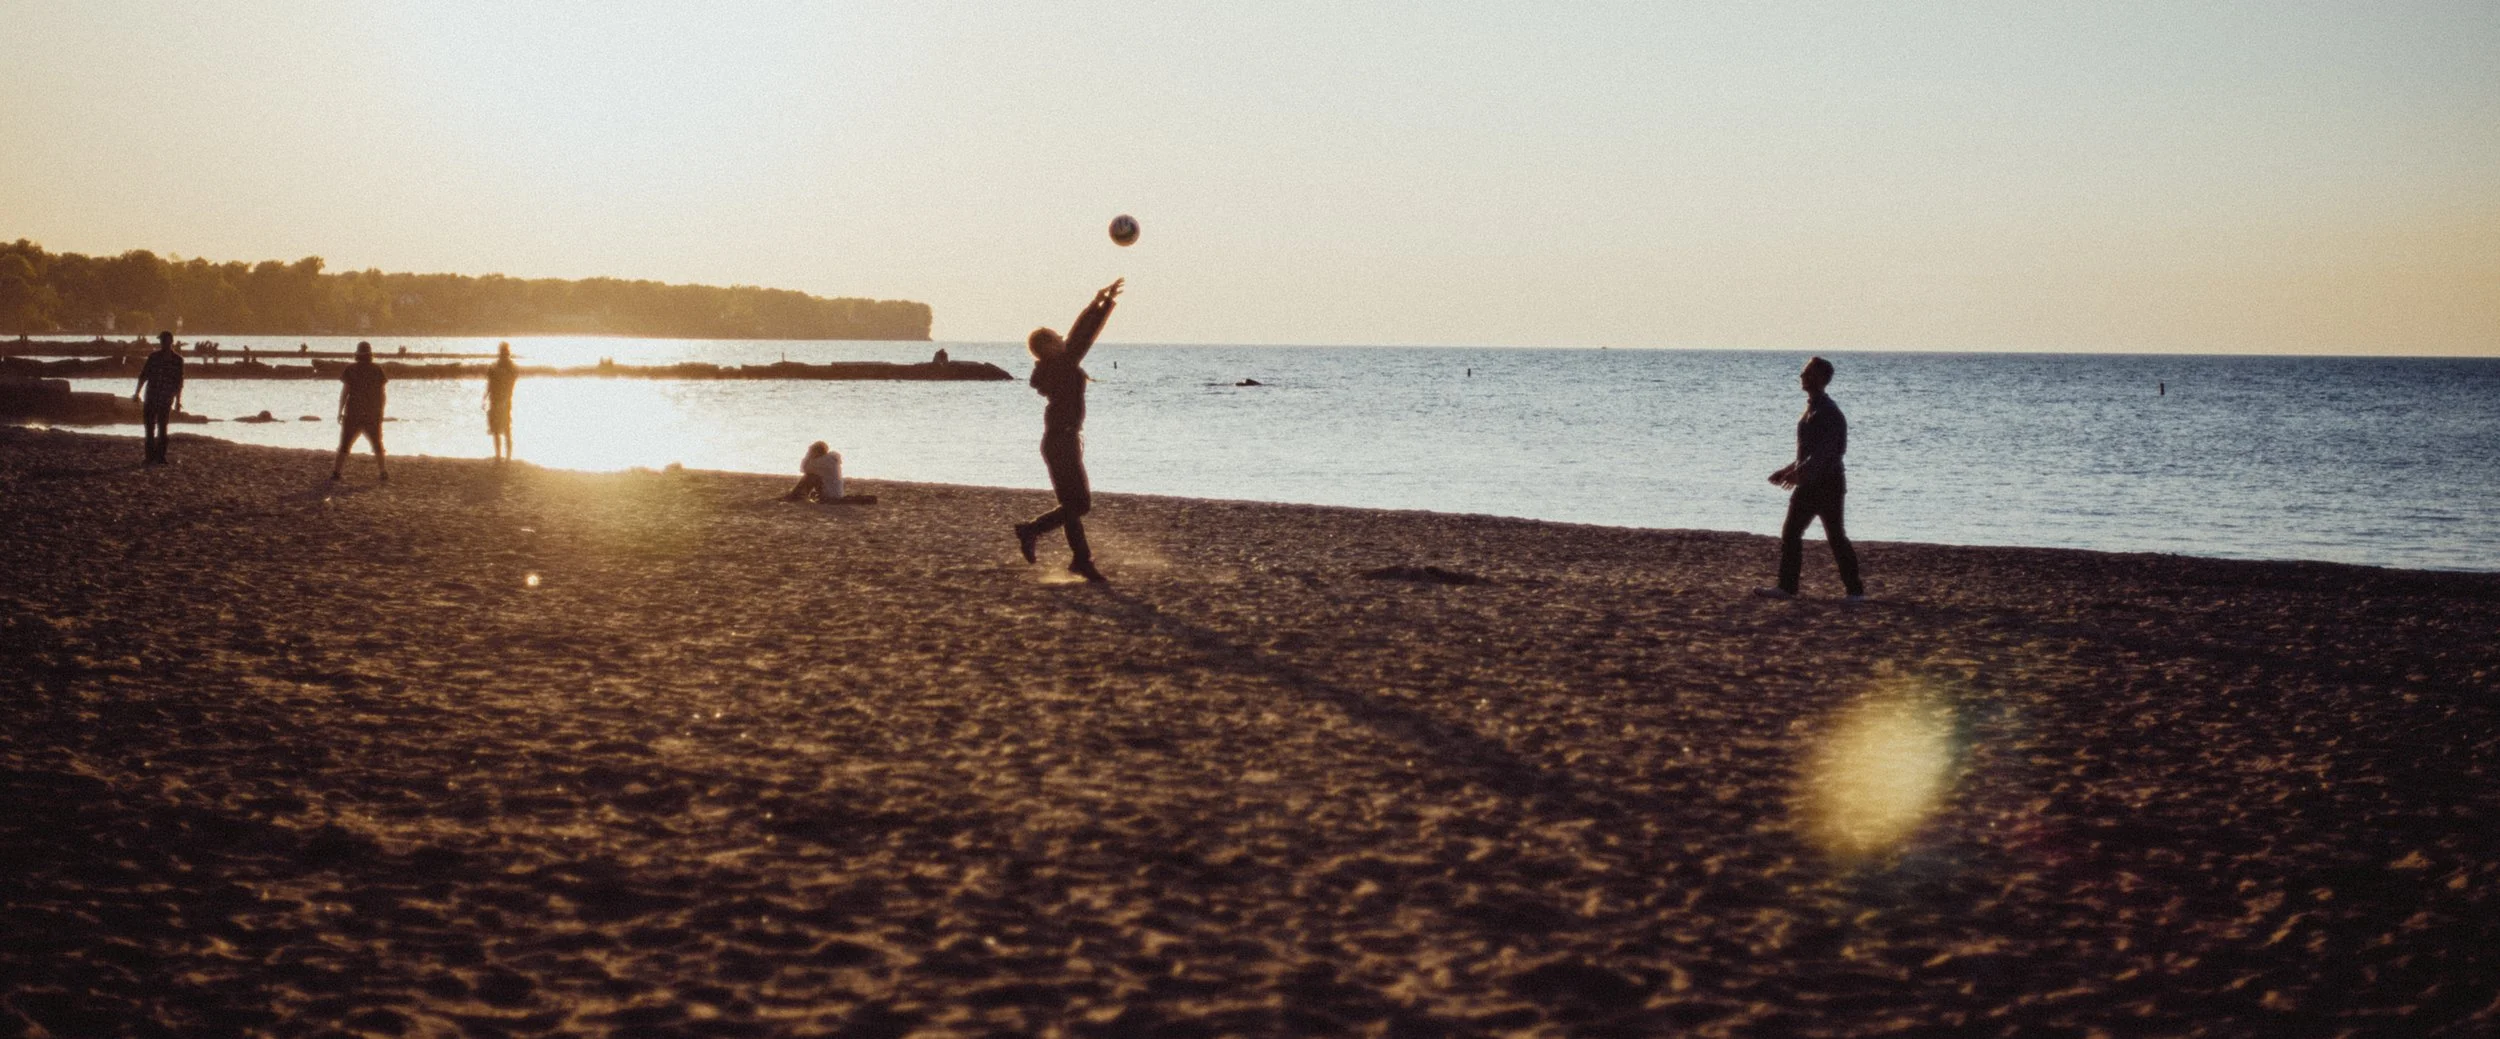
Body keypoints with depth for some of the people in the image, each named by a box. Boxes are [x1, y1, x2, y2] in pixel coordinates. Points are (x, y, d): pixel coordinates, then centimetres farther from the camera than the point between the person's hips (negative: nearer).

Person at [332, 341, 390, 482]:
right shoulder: (377, 370, 0)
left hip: (353, 414, -1)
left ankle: (336, 471, -1)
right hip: (372, 415, 2)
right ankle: (383, 473, 8)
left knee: (345, 444, 6)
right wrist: (380, 413, 8)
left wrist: (340, 412, -2)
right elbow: (381, 393, 0)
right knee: (377, 445, 14)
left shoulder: (351, 369, -5)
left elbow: (344, 391, -7)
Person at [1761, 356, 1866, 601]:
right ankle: (1787, 587, 7)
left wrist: (1798, 472, -33)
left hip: (1828, 484, -9)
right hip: (1809, 485, 9)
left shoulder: (1828, 412, -15)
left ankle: (1856, 590, 4)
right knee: (1790, 534, 5)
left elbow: (1826, 450, -26)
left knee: (1836, 537, -4)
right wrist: (1788, 470, 21)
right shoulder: (1812, 409, 14)